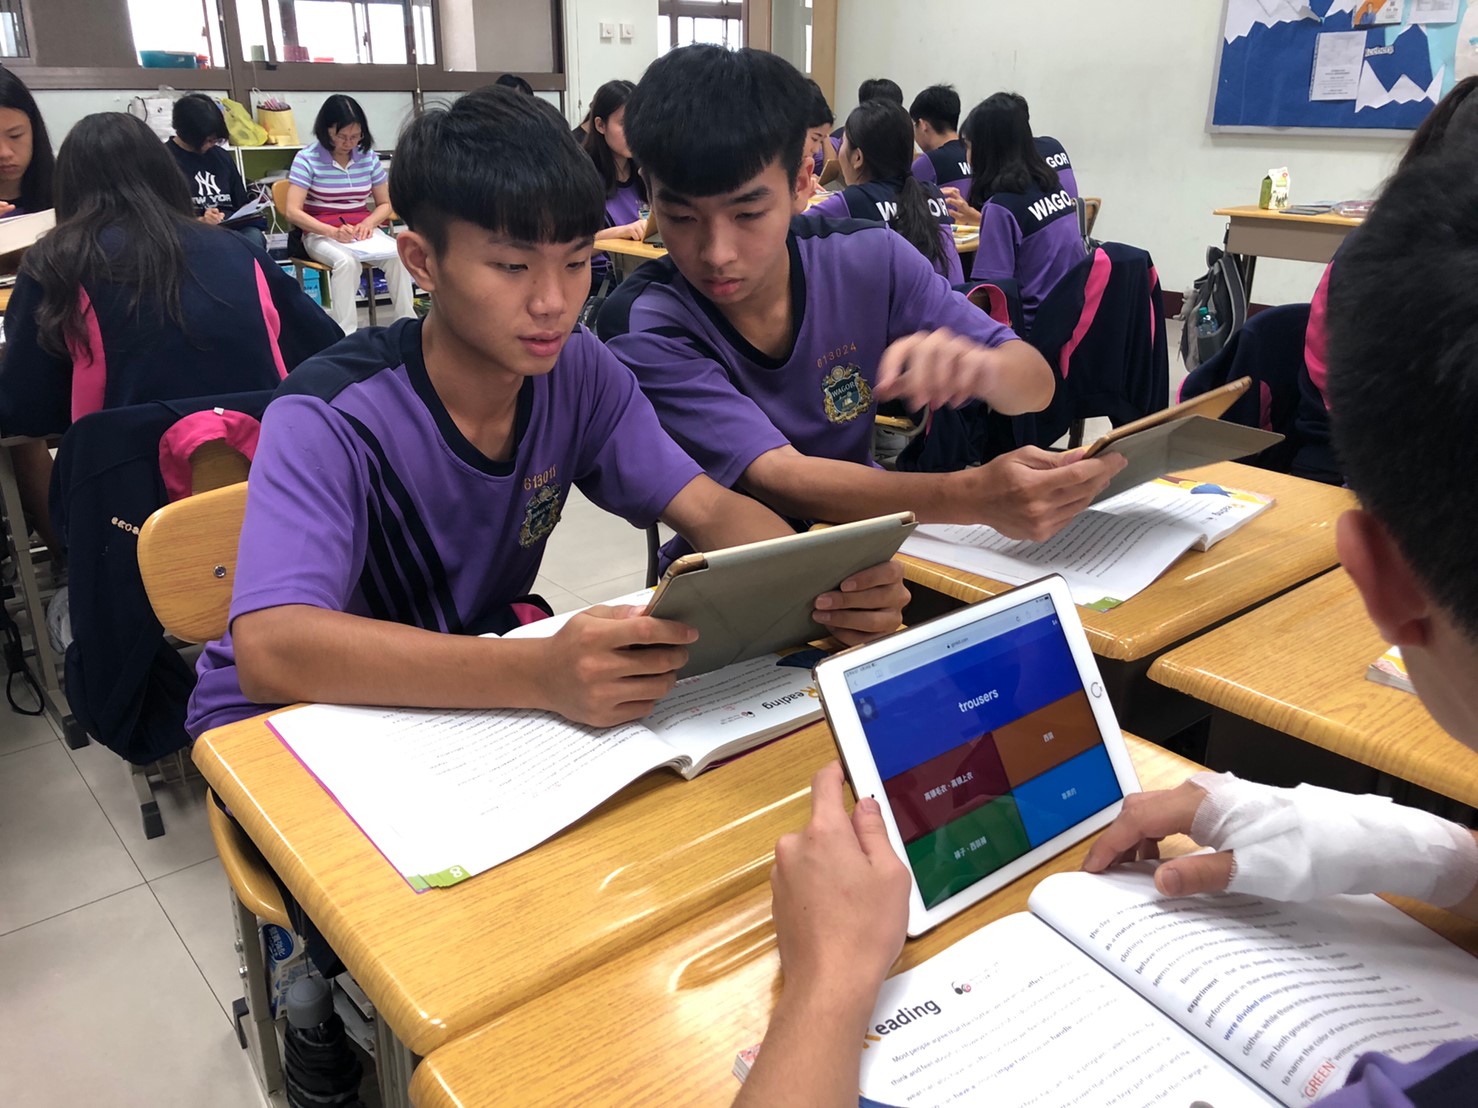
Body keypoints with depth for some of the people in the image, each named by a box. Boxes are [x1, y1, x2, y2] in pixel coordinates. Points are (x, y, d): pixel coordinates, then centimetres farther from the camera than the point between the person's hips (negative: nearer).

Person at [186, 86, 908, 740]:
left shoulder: (578, 372, -9)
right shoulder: (328, 420, -27)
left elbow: (711, 510, -12)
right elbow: (267, 651, -39)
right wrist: (541, 674, -53)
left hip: (477, 678, 4)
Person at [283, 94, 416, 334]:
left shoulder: (368, 157, 4)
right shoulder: (307, 158, -8)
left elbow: (385, 204, 12)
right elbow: (292, 212, -13)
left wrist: (368, 223, -12)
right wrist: (333, 232, -28)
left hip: (361, 231, 3)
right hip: (320, 233, -3)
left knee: (397, 256, -28)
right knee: (347, 261, -36)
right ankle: (345, 335, -34)